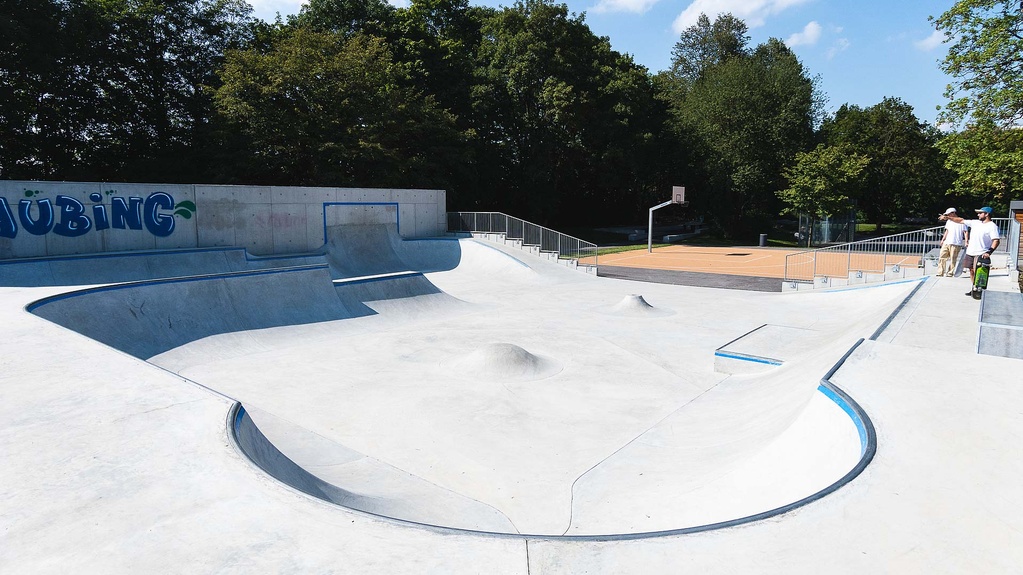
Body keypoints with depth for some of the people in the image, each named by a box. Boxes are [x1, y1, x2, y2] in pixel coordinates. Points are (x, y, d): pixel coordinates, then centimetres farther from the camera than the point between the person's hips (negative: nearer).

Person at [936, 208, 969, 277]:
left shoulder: (961, 221, -3)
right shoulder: (948, 221, 18)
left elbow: (966, 232, -5)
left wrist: (966, 241, -14)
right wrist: (943, 239, 18)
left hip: (956, 244, -6)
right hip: (946, 243, 6)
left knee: (953, 259, -4)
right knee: (942, 257, 0)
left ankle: (950, 273, 2)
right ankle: (940, 272, 2)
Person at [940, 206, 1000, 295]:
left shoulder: (992, 226, -9)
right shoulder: (975, 223, 12)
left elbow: (996, 240, -17)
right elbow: (961, 221, 18)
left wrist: (989, 252, -28)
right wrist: (947, 217, 14)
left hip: (981, 254, -7)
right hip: (970, 252, 7)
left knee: (977, 273, -12)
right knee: (971, 271, 10)